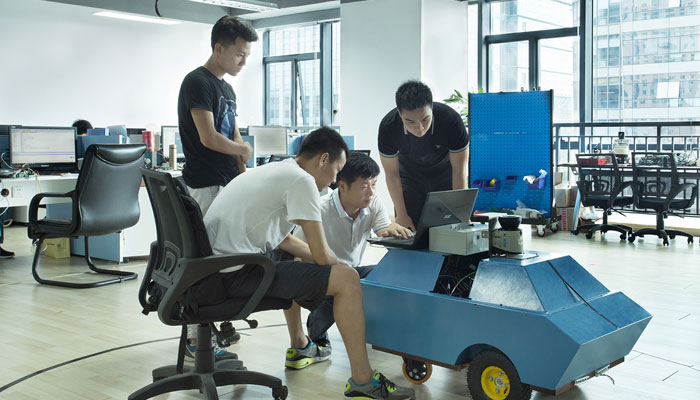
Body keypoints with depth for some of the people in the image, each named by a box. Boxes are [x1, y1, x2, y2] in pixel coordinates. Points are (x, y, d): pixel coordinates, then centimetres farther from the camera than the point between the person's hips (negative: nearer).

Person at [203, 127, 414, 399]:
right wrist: (340, 269, 12)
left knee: (294, 263, 36)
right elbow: (322, 256, -10)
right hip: (235, 275, -10)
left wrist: (332, 264, 24)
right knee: (347, 278, -11)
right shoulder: (301, 180, -10)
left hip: (213, 268, 10)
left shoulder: (273, 171, 19)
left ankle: (299, 347, 44)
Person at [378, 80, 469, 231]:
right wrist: (401, 215, -17)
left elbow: (459, 169, -20)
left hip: (445, 175, -1)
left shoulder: (451, 120, -33)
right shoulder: (388, 127, -29)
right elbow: (392, 174, -16)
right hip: (410, 176, 1)